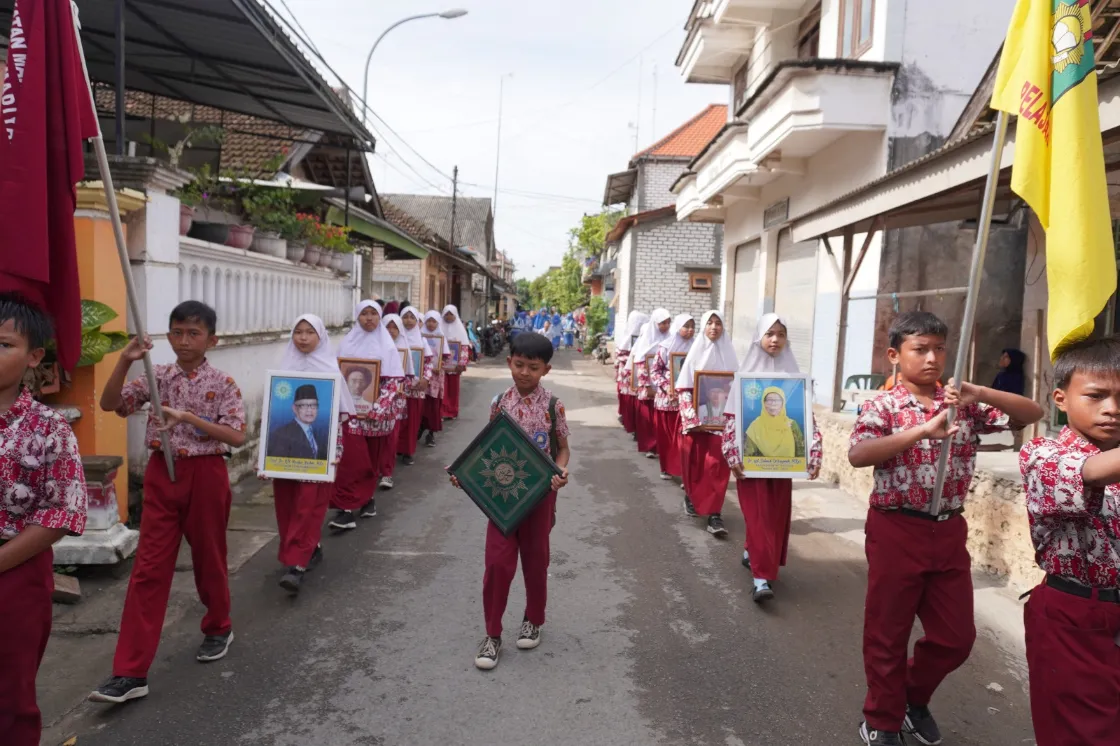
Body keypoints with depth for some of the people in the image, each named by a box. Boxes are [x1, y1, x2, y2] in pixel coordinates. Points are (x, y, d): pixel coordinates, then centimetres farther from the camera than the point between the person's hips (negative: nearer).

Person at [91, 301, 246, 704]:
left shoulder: (222, 384, -7)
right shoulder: (156, 377, 3)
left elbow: (236, 436, -14)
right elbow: (110, 404, -4)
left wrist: (189, 418, -24)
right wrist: (125, 361, -16)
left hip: (205, 475, -3)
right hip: (161, 474, 3)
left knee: (208, 558, 12)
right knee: (148, 569, 1)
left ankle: (218, 628, 39)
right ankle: (130, 672, 3)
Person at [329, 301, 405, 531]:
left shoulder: (387, 346, 1)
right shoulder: (348, 344, 6)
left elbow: (395, 381, -5)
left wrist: (376, 409, -16)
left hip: (377, 413, 0)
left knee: (373, 459, 10)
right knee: (351, 459, -9)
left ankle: (366, 498, 28)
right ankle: (345, 509, -7)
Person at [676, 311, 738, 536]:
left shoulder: (728, 352, 5)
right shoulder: (696, 351, -1)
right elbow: (683, 388, -5)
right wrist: (693, 418, -14)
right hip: (696, 417, 0)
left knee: (718, 464, -7)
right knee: (694, 462, 9)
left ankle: (714, 514, -5)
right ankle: (692, 498, 34)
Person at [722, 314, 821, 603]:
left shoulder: (794, 374, 4)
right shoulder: (746, 373, -3)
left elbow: (807, 417, 2)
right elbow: (732, 417, -6)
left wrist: (814, 455, -7)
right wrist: (733, 456, -14)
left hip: (783, 459, 3)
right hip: (752, 458, -3)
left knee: (778, 514, 11)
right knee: (759, 514, -5)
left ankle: (752, 553, 34)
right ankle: (762, 577, -4)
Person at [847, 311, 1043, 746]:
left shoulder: (964, 404, 4)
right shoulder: (882, 406, -9)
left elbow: (1033, 415, 0)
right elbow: (857, 456, -25)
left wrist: (980, 394, -16)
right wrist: (924, 430, -33)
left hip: (949, 532, 5)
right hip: (897, 530, -4)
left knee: (957, 635, 15)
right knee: (887, 632, 8)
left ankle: (914, 697, 41)